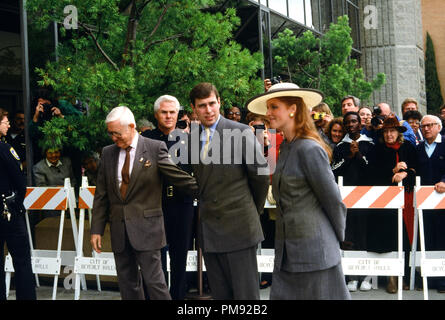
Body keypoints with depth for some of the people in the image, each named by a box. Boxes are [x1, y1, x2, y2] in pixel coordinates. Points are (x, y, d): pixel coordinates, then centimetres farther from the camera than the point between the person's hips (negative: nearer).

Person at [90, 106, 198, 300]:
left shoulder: (155, 149, -5)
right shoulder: (107, 153, 9)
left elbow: (180, 178, -2)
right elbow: (101, 195, 10)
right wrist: (97, 229, 7)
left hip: (146, 227, -4)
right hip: (119, 229, 5)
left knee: (154, 281, -4)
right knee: (127, 284, 11)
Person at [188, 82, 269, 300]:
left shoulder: (241, 132, -6)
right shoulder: (191, 137, 9)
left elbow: (260, 174, -2)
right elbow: (196, 178, 13)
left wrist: (253, 210, 7)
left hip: (238, 225, -5)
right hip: (208, 230, 5)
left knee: (246, 293, 0)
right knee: (220, 294, 11)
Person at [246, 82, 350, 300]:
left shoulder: (309, 149, -15)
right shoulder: (286, 146, 12)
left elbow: (333, 200, -11)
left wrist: (338, 238, 0)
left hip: (313, 250, -8)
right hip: (287, 251, 8)